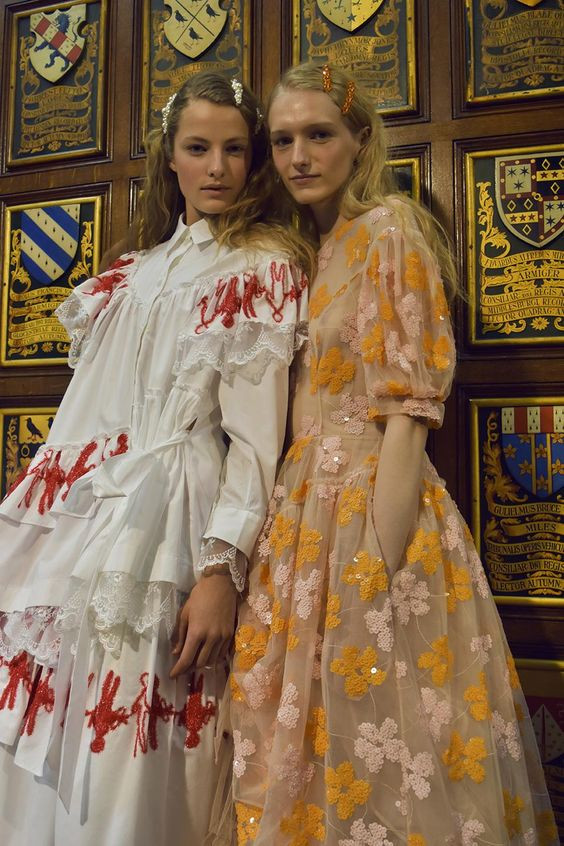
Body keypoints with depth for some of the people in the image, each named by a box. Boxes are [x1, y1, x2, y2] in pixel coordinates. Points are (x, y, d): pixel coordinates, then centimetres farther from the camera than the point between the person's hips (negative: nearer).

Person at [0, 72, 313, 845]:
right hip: (80, 510, 6)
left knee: (120, 754, -2)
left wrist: (223, 566, -17)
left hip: (164, 518, -6)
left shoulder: (265, 266, 0)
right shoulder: (138, 270, 18)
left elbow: (257, 431, -9)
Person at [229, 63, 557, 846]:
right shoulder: (312, 247, 17)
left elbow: (409, 413, -15)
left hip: (372, 508, -8)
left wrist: (378, 576, -20)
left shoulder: (388, 229, -7)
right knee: (320, 749, 16)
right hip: (309, 516, 8)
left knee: (380, 764, 3)